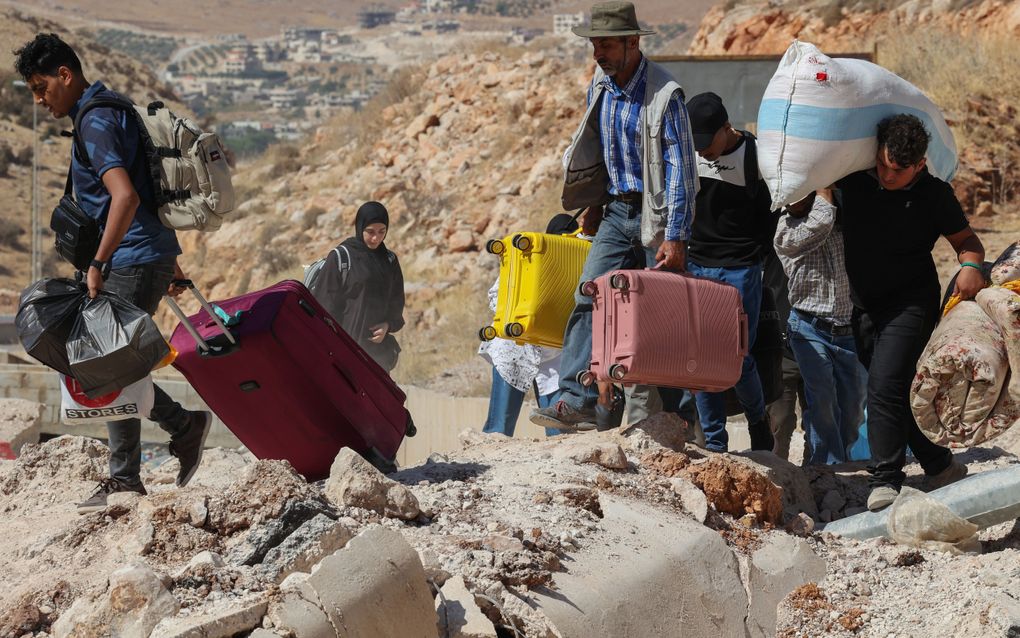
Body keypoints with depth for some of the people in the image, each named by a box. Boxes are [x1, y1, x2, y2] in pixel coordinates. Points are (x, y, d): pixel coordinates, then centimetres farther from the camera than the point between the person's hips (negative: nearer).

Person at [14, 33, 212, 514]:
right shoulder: (109, 111, 16)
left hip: (133, 260, -10)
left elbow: (125, 197, -28)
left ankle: (124, 479, 4)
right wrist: (170, 263, 25)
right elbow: (149, 194, 22)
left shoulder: (95, 122, -15)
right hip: (152, 255, 10)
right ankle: (184, 427, 16)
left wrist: (98, 264, -25)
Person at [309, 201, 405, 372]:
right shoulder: (340, 257, -5)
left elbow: (396, 302, 17)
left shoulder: (389, 260, 10)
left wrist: (388, 325, -3)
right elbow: (324, 301, -6)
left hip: (378, 344, 5)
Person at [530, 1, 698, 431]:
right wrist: (594, 203, 21)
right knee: (590, 297, -9)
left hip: (655, 214, -6)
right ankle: (576, 399, -14)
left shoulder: (664, 94, -16)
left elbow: (680, 167, -18)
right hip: (616, 212, 6)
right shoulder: (599, 87, 6)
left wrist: (674, 237, -21)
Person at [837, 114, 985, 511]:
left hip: (910, 303, -5)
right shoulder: (855, 178, -5)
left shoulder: (934, 195, -13)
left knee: (885, 385, -19)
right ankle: (941, 466, 25)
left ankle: (886, 479, -15)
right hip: (864, 306, 5)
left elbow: (966, 240, -3)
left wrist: (971, 266, -23)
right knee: (895, 390, 11)